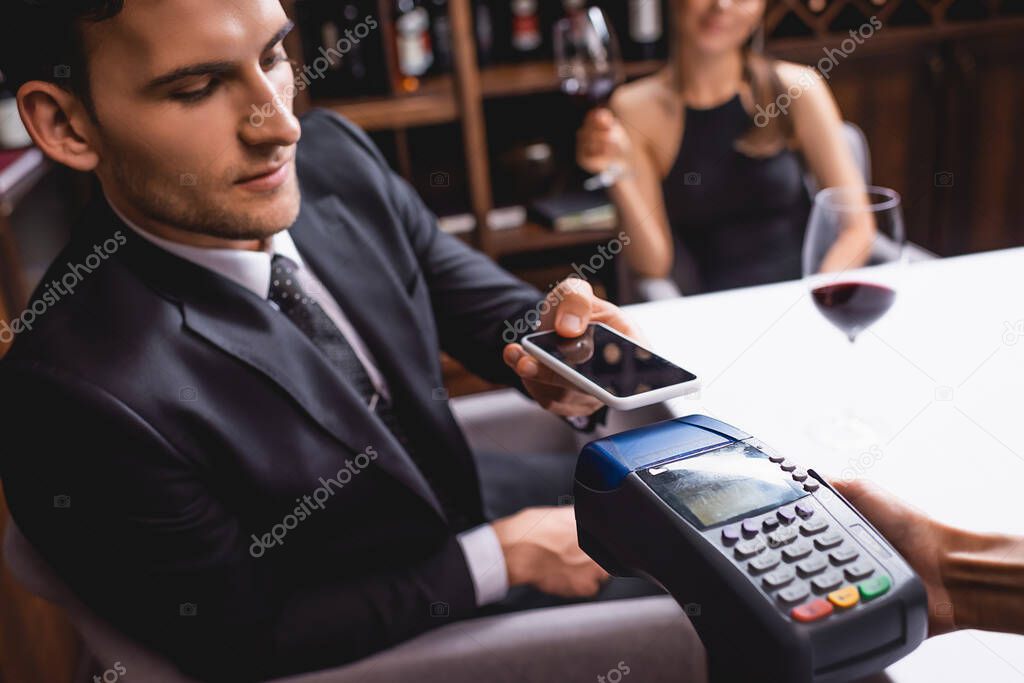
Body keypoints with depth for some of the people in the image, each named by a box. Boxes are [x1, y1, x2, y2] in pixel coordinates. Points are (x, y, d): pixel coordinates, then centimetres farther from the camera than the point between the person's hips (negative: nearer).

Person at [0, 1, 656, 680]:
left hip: (470, 492, 6)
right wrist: (507, 556, -20)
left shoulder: (333, 156, -16)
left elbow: (462, 285, -1)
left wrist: (549, 331, -25)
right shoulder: (78, 396, -33)